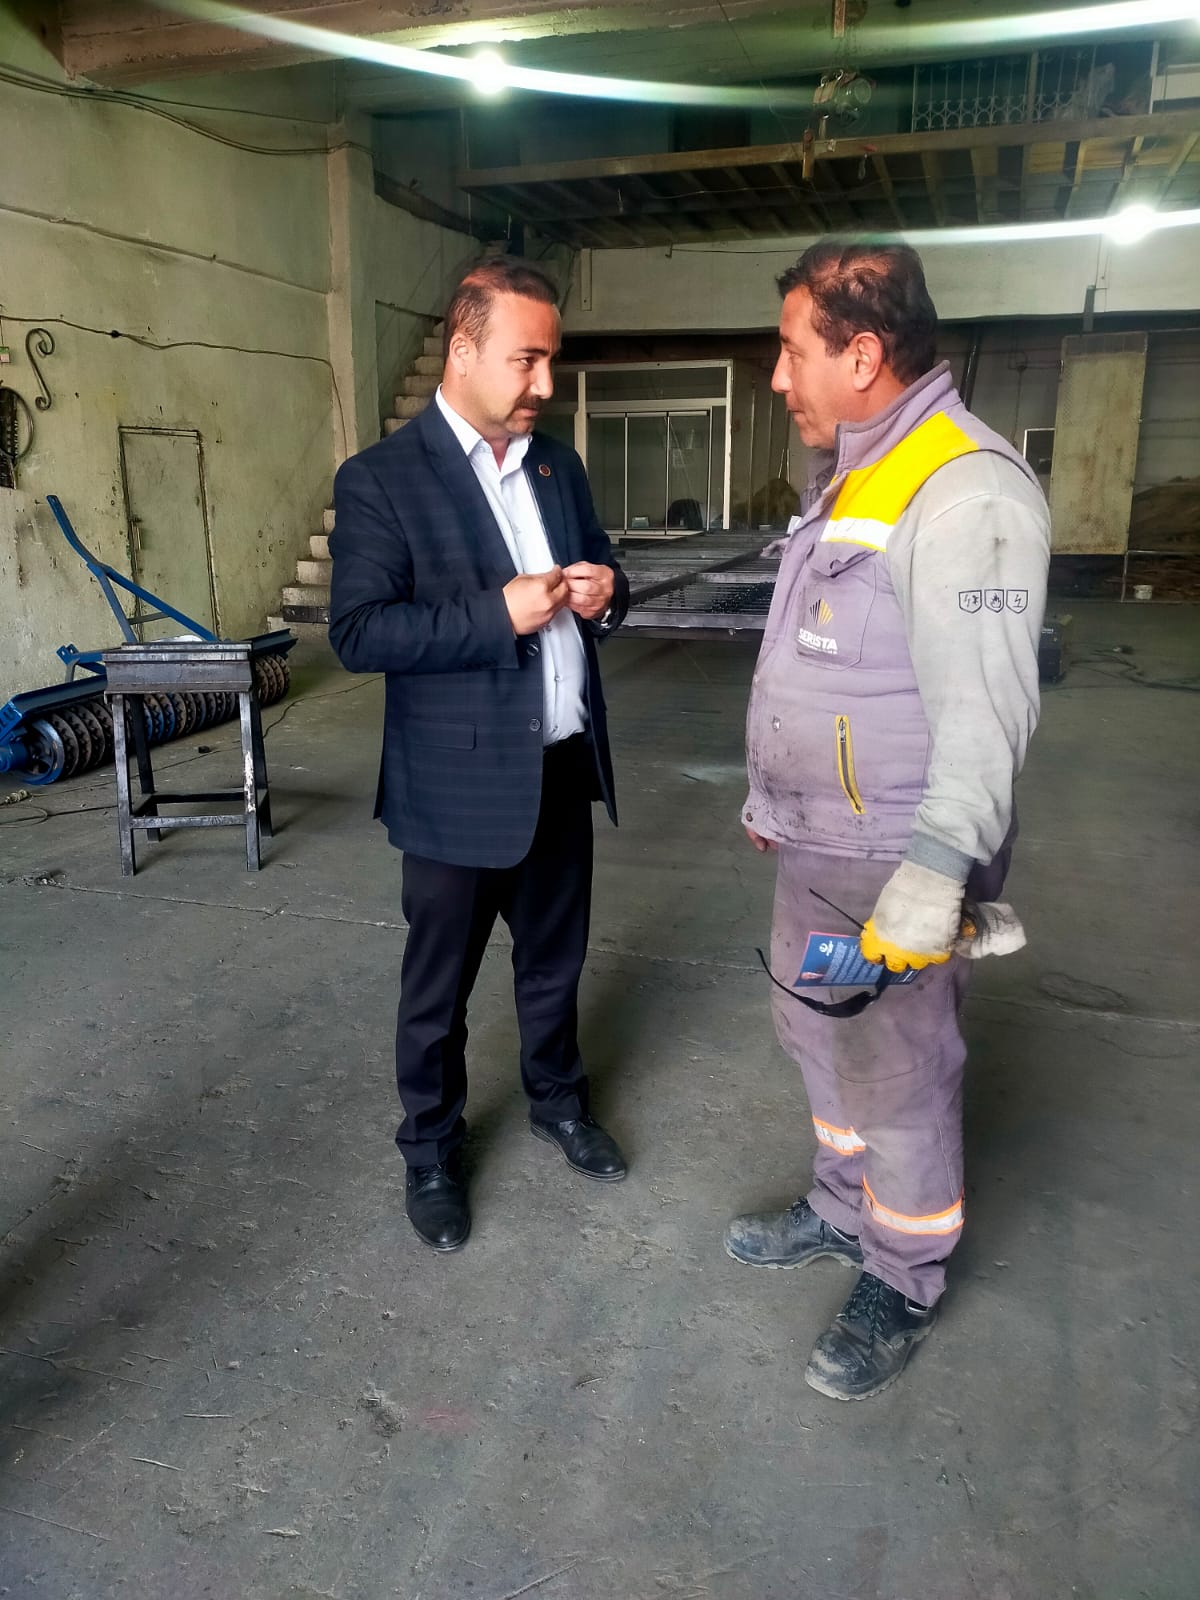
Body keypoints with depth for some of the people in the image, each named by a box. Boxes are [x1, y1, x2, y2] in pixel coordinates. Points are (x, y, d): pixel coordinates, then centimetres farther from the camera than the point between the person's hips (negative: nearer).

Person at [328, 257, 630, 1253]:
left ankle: (558, 1100, 45)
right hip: (459, 780, -5)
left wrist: (604, 593, -7)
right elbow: (358, 633, -17)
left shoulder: (559, 464, 8)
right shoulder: (380, 479, -11)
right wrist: (497, 614, -25)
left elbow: (599, 581, 17)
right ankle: (431, 1148, 34)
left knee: (555, 959, 21)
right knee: (438, 984, 12)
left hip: (564, 766, 6)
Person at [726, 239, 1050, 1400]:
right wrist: (771, 794, 23)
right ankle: (843, 1210, 45)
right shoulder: (846, 478, 12)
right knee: (819, 1037, 22)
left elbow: (985, 710, -27)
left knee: (895, 1079, 7)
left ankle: (901, 1285, 30)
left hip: (894, 867, -9)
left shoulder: (964, 491, -20)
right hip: (815, 847, 10)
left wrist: (934, 875, -33)